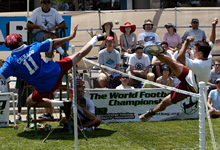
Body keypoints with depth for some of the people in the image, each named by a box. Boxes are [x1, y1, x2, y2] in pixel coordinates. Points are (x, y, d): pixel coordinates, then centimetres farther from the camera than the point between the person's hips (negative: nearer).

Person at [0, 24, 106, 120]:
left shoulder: (11, 61, -8)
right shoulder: (33, 48, -4)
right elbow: (54, 43, 2)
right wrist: (71, 37, 12)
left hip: (46, 87, -2)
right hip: (57, 72, 2)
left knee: (30, 102, 20)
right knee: (80, 54, 20)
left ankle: (62, 104, 6)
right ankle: (96, 38, 42)